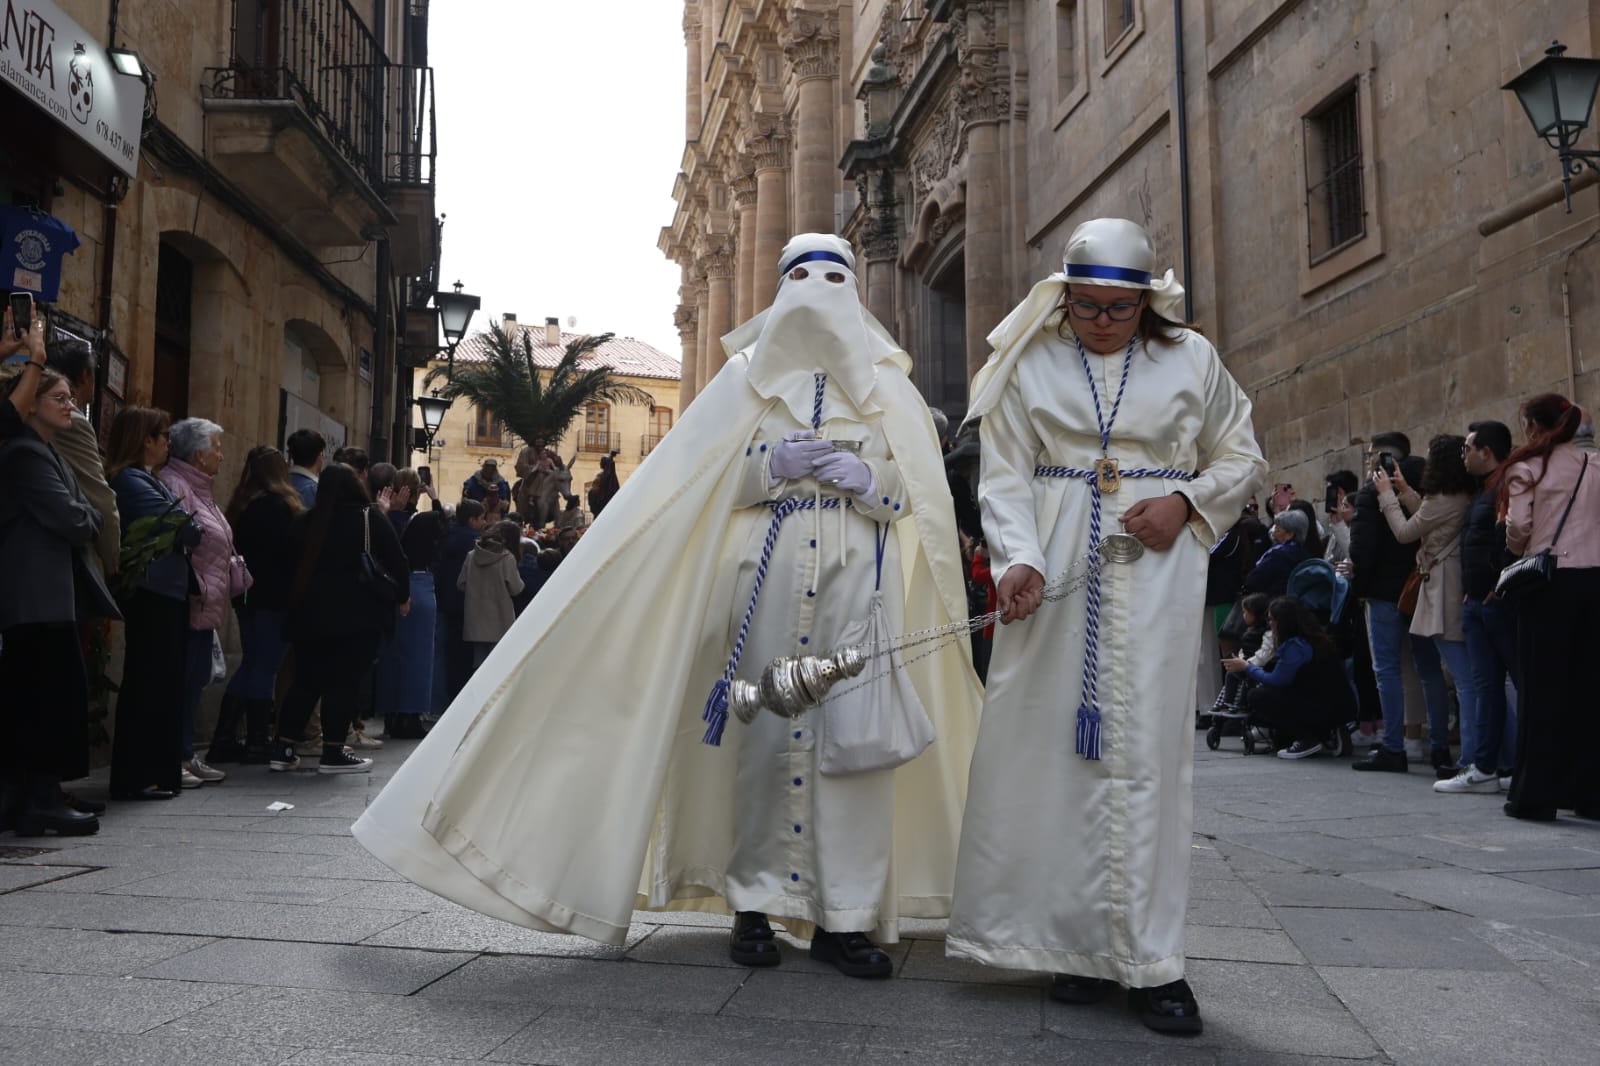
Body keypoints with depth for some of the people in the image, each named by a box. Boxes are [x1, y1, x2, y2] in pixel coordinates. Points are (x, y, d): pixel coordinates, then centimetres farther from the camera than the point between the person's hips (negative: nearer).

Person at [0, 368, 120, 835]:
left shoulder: (45, 453, 21)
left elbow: (91, 518, 17)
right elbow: (71, 519, -17)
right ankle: (42, 801, -5)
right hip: (39, 596, -10)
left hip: (44, 595, 10)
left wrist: (81, 520, -2)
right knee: (53, 693, -9)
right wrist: (84, 522, 2)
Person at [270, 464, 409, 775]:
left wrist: (300, 602, 23)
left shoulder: (304, 523, 10)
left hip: (309, 613, 5)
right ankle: (332, 754, -1)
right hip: (359, 614, -5)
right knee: (344, 683, -2)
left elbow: (292, 564, 14)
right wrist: (402, 596, 11)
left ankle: (283, 749, 11)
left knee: (306, 681, 13)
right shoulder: (370, 519, -4)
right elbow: (395, 560, -2)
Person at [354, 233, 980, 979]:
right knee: (765, 726, -4)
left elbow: (918, 491, 8)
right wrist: (771, 465, -8)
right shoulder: (747, 375, 14)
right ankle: (756, 903, 7)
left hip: (861, 575, 0)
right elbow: (701, 480, 8)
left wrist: (861, 476, -11)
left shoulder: (887, 383, 14)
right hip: (766, 568, 0)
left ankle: (845, 916, -1)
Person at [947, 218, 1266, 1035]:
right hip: (1056, 574, 1)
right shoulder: (1030, 363, 7)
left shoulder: (1192, 360, 9)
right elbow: (1004, 476, 0)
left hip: (1155, 576, 0)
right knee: (1055, 745, -1)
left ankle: (1148, 960, 3)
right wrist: (1019, 557, -17)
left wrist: (1185, 501, -6)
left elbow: (1241, 460, 14)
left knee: (1146, 750, -3)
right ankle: (1078, 941, 12)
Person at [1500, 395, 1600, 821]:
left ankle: (1535, 795, 3)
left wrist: (1517, 552, 9)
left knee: (1542, 685, 0)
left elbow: (1518, 525, -10)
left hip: (1549, 581, -4)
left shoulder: (1527, 466, -3)